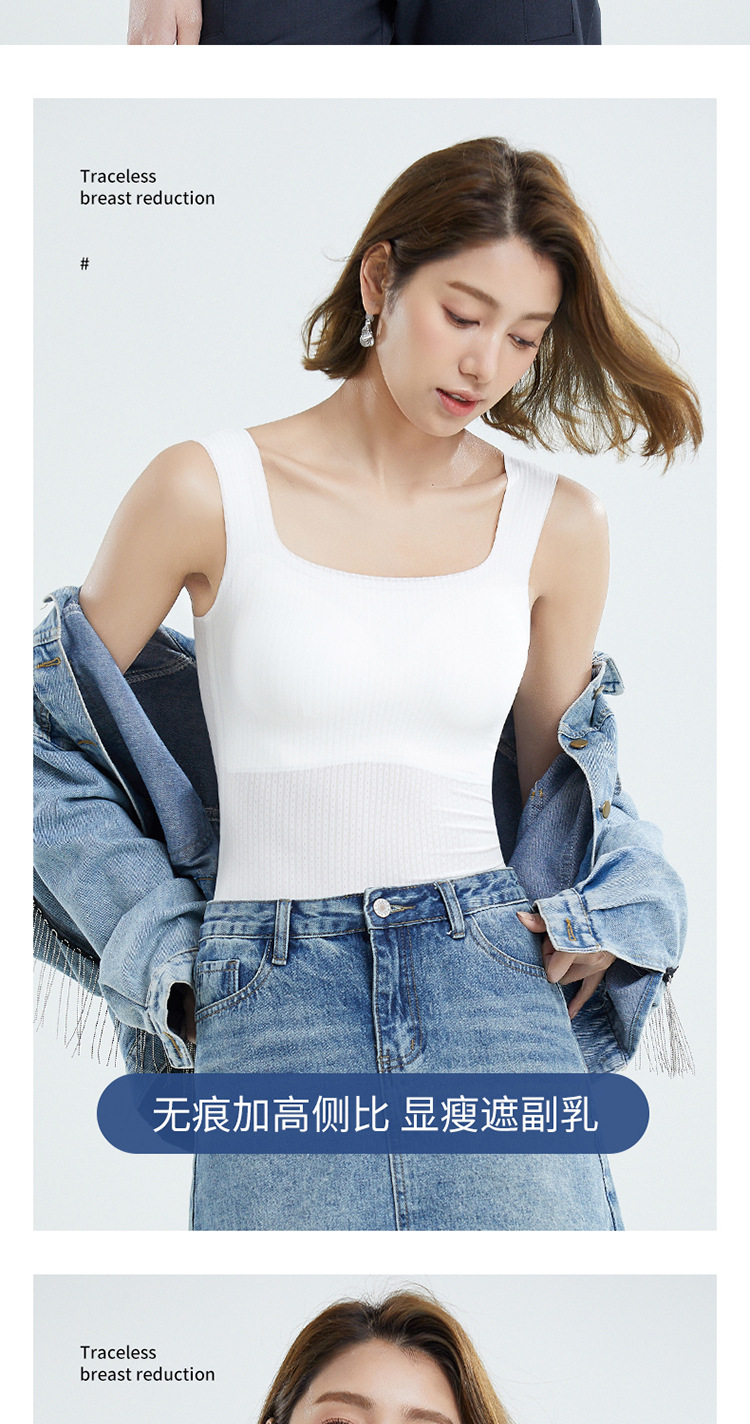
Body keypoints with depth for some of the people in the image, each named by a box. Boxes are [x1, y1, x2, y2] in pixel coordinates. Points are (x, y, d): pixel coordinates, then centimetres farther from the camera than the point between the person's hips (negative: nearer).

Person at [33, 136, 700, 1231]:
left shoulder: (558, 526, 7)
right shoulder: (208, 492, -1)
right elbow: (53, 730, 9)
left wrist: (590, 925, 5)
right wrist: (165, 954, 5)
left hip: (494, 986, 2)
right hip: (272, 1007, -1)